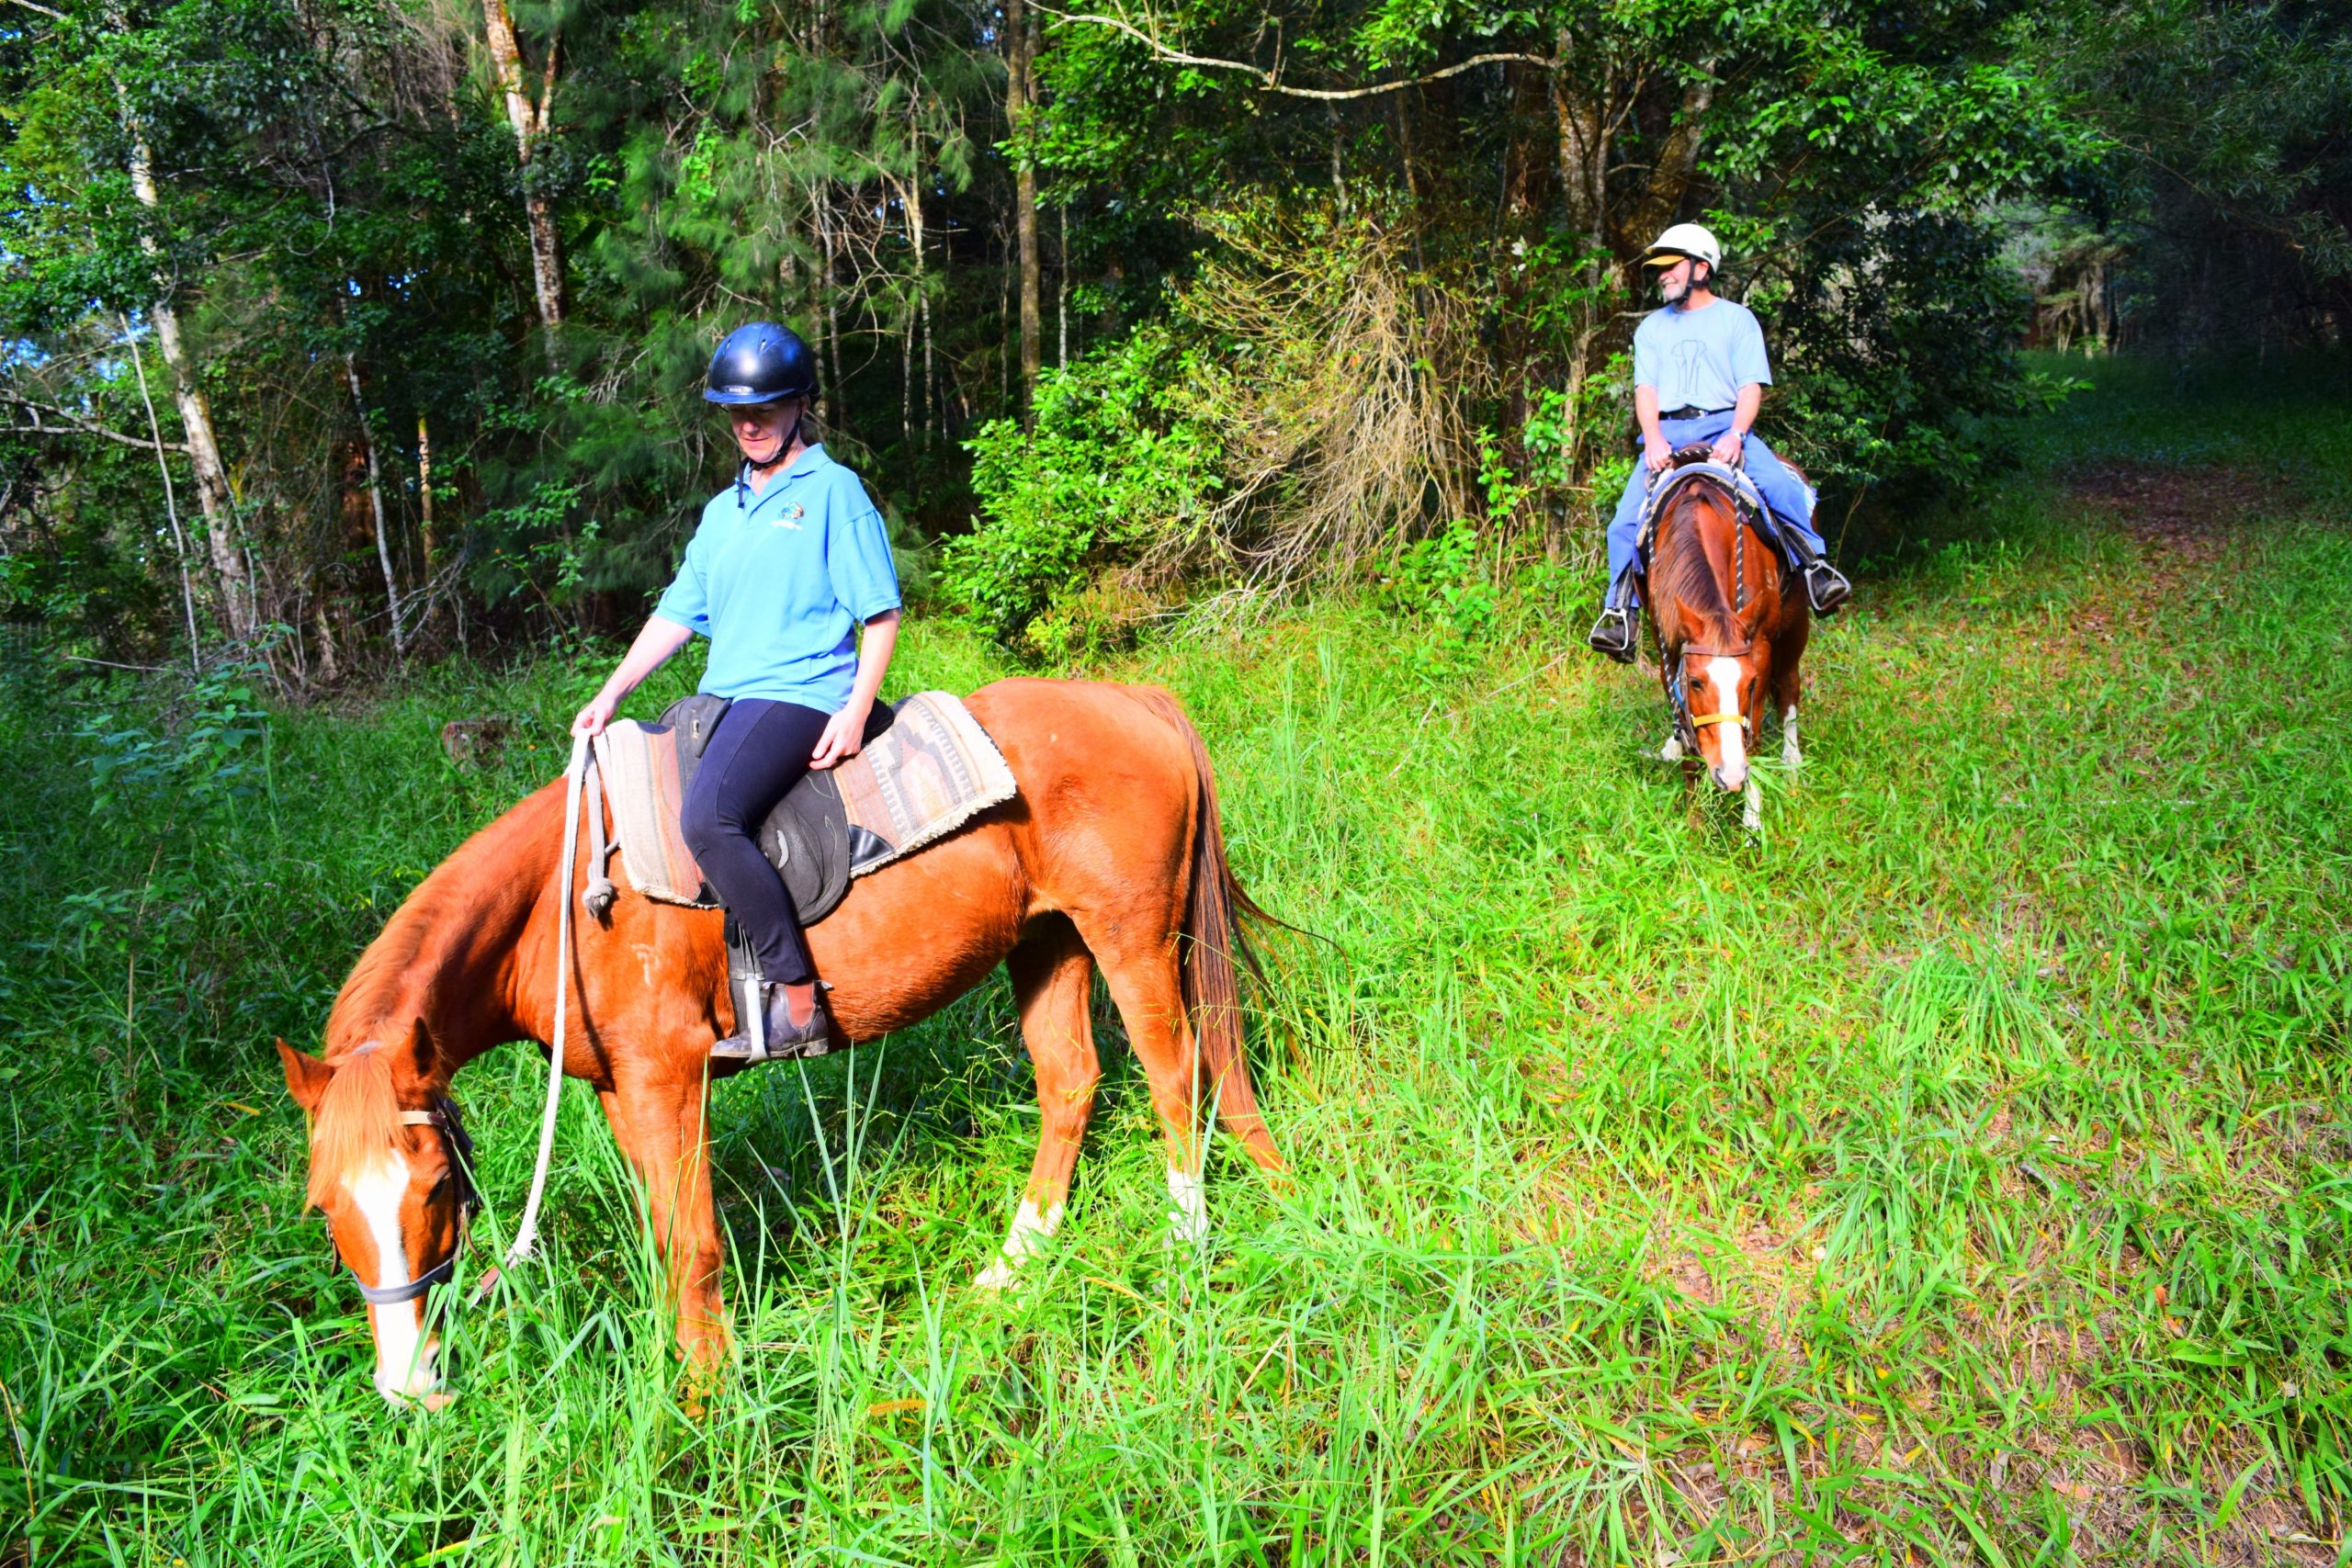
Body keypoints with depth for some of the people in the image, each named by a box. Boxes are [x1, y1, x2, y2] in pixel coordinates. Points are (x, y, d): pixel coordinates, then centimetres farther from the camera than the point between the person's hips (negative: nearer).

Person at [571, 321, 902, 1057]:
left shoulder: (834, 490, 0)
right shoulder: (722, 511, 20)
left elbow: (882, 613, -4)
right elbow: (677, 612, 19)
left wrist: (856, 709, -16)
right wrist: (610, 696, 8)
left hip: (801, 695, -9)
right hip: (725, 698, 9)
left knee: (707, 816, -31)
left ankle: (797, 1002, -25)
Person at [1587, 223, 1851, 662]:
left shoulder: (1737, 318, 11)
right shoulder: (1651, 327, 20)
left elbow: (1751, 386, 2)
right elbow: (1645, 390, 8)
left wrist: (1736, 434, -18)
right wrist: (1654, 440, -11)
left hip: (1724, 427, -2)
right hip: (1666, 433, 2)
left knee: (1782, 487, -29)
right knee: (1626, 520, -18)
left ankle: (1814, 568, -22)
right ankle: (1620, 610, -12)